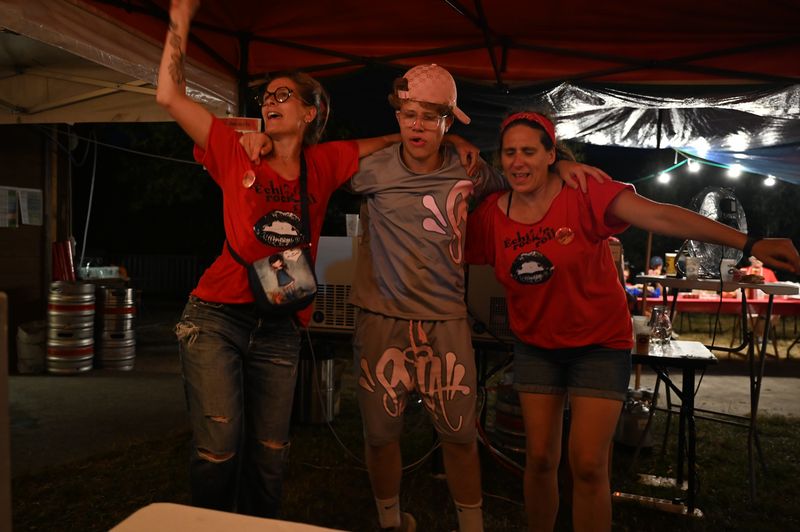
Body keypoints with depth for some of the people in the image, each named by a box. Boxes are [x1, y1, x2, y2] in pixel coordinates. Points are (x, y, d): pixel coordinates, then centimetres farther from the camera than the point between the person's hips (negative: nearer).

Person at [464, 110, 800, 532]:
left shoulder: (583, 195, -19)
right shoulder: (490, 215, -7)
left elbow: (660, 216, -30)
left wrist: (748, 243, -38)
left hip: (599, 343, -3)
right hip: (535, 346, 3)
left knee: (588, 465, -3)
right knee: (540, 458, 9)